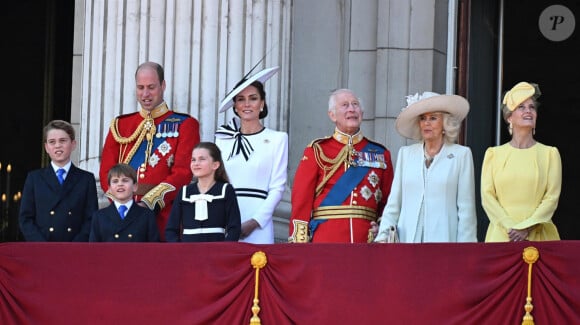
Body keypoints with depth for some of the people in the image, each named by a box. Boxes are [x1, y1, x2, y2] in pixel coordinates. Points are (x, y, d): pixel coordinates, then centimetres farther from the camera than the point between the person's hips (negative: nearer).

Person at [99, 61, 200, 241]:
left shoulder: (185, 125, 5)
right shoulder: (120, 125, 16)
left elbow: (183, 173, -6)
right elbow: (107, 171, 10)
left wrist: (150, 203, -18)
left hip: (164, 216, -3)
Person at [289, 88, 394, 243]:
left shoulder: (380, 154, 13)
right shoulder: (317, 151, 7)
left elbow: (388, 205, 12)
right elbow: (301, 200, 1)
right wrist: (299, 243, -7)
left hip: (367, 240, 2)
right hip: (325, 241, -2)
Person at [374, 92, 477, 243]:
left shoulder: (461, 155, 5)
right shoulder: (405, 154, 14)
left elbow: (466, 208, 2)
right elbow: (393, 203, 13)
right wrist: (383, 235, 0)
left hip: (443, 241, -2)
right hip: (407, 239, 2)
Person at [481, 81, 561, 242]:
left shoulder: (550, 153, 9)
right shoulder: (494, 154, 12)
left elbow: (552, 198, 2)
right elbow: (487, 196, 4)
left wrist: (526, 228, -10)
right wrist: (510, 227, -10)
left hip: (538, 235, 0)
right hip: (501, 234, 1)